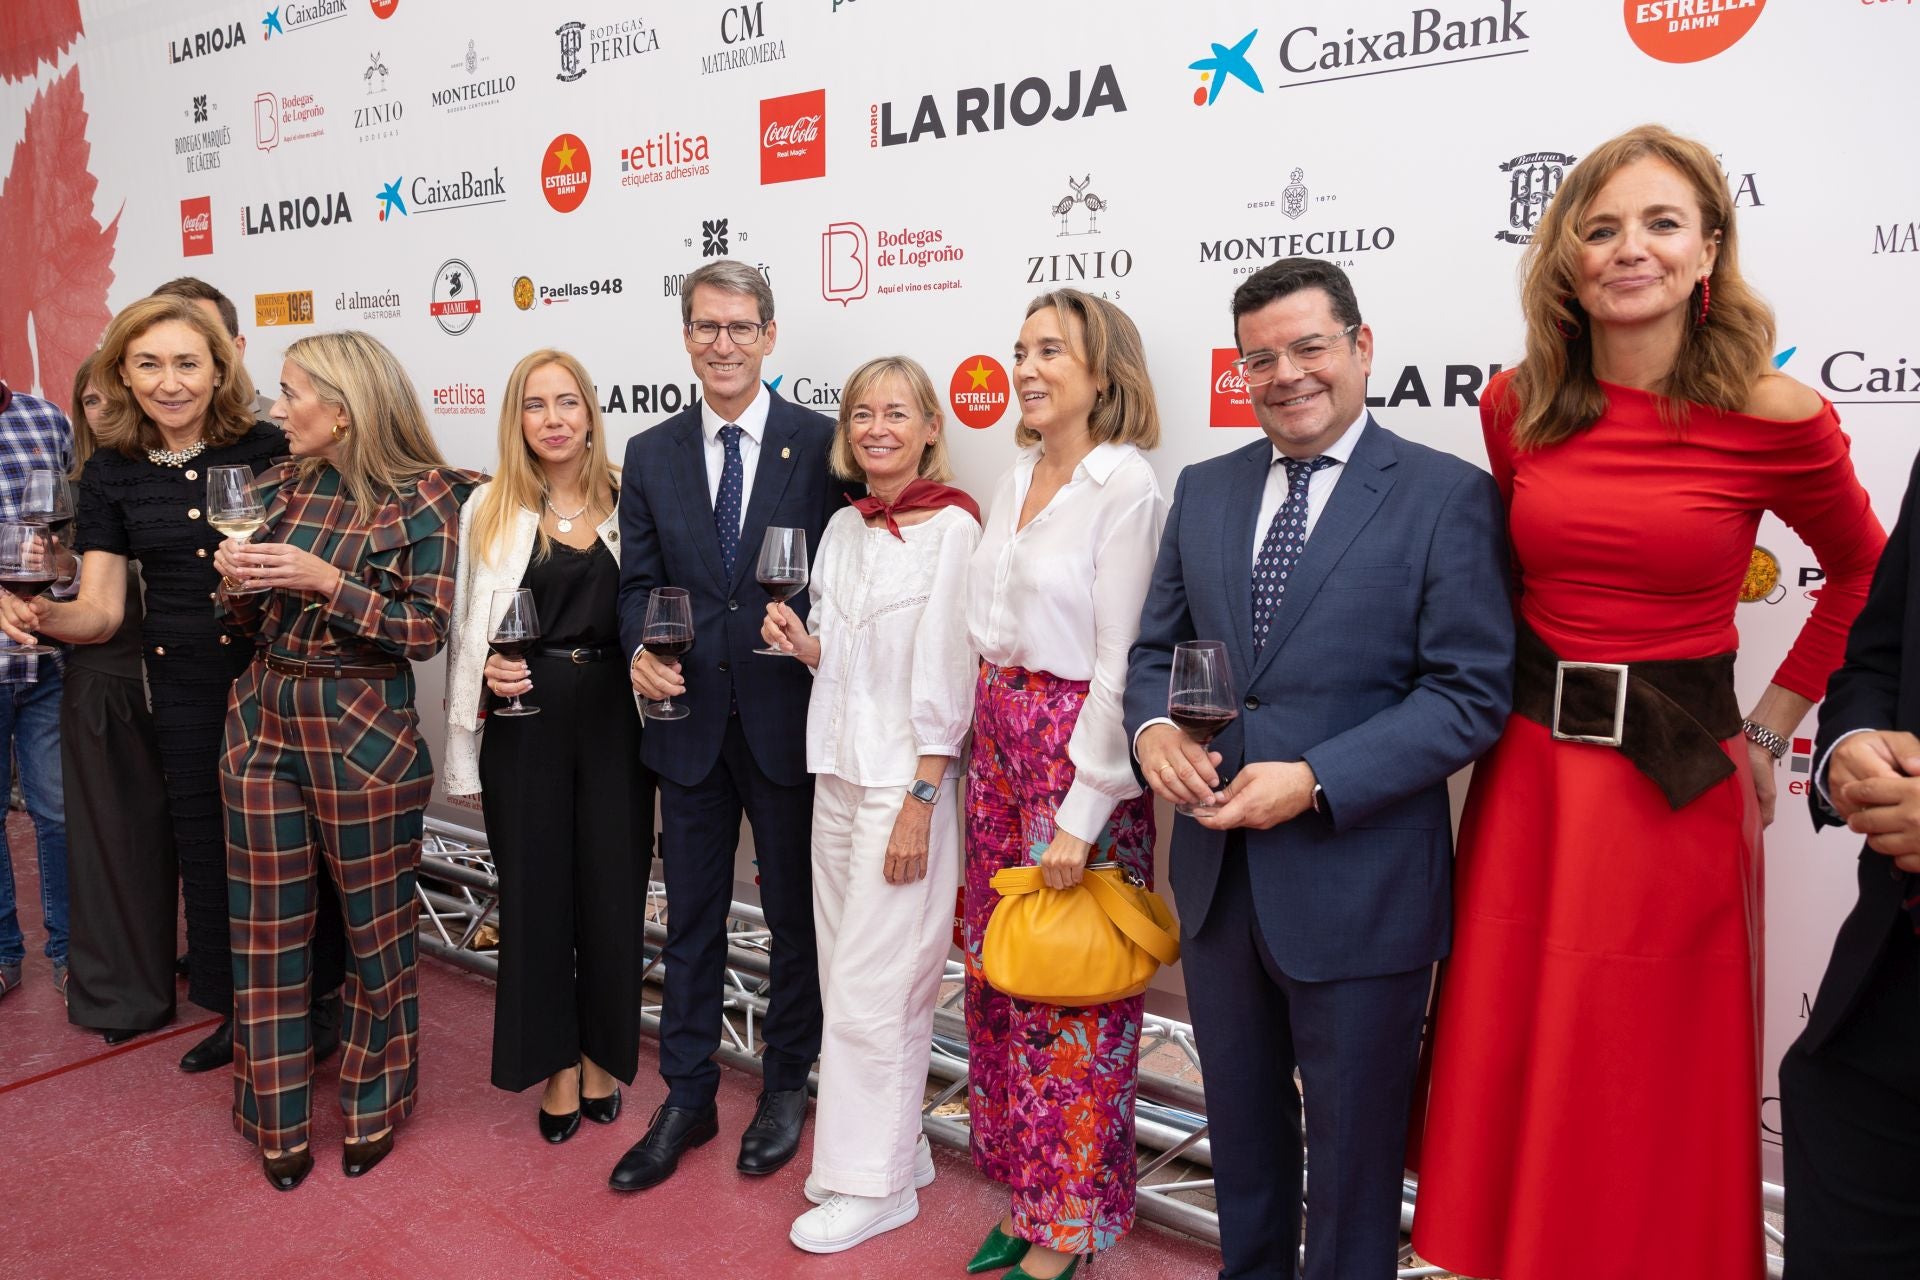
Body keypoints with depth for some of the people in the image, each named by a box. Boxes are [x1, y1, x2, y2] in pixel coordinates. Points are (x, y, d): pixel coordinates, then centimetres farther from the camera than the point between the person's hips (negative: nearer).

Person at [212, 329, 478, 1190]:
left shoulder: (426, 498, -8)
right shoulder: (282, 488, 8)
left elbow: (427, 632, -12)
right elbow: (252, 624, 13)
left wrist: (324, 580, -20)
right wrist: (239, 582, -8)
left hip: (364, 731, -5)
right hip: (263, 722, 5)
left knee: (376, 927, 7)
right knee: (267, 928, 11)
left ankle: (374, 1104, 29)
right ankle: (278, 1118, 28)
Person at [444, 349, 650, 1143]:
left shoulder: (628, 502, 3)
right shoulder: (488, 510, 3)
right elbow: (463, 633, 6)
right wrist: (487, 671, -10)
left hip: (612, 716, 1)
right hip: (523, 722, 0)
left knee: (612, 887, 8)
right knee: (536, 891, 8)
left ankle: (602, 1055, 29)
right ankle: (557, 1064, 27)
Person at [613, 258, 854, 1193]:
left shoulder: (824, 443, -4)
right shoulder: (651, 455, 7)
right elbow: (638, 581, 7)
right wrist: (641, 649, -12)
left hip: (790, 718, -2)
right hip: (689, 721, 3)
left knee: (796, 915, 13)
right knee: (690, 918, 13)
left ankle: (785, 1087, 33)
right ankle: (686, 1099, 30)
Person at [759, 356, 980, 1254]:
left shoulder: (952, 527, -12)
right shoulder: (843, 528, 10)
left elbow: (947, 676, -15)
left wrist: (920, 800, -17)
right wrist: (801, 641, -4)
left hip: (907, 780, -7)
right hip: (837, 770, 7)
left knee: (872, 985, 0)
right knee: (845, 973, 14)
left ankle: (875, 1182, 18)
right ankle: (895, 1146, 31)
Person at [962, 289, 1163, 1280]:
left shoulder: (1126, 485, -13)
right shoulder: (1015, 481, 11)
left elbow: (1121, 663, -16)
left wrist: (1081, 815, -17)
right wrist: (986, 742, 10)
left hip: (1078, 750, -7)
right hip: (997, 740, 8)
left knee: (1070, 987, 5)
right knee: (997, 971, 15)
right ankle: (1025, 1195, 35)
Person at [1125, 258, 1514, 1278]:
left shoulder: (1448, 495, -8)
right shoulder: (1204, 489, 7)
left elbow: (1470, 694, -13)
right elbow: (1156, 647, 11)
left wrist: (1315, 782, -22)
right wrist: (1153, 729, -11)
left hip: (1357, 883, -5)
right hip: (1218, 877, 5)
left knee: (1353, 1144, 15)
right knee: (1240, 1124, 24)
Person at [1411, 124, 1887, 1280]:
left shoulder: (1774, 418, -8)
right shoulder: (1516, 409, 1)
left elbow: (1863, 574, 8)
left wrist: (1771, 727, 4)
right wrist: (1523, 691, 7)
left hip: (1677, 784, -3)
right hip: (1531, 772, 3)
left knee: (1654, 1089, 12)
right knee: (1512, 1071, 14)